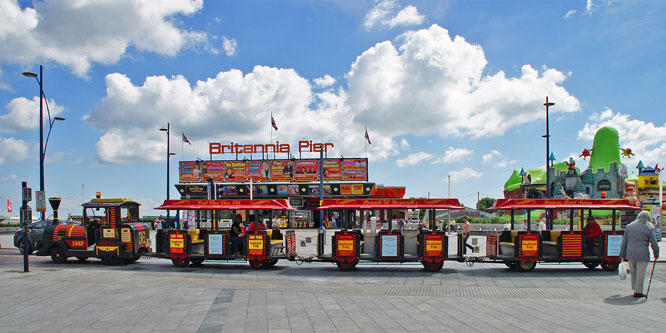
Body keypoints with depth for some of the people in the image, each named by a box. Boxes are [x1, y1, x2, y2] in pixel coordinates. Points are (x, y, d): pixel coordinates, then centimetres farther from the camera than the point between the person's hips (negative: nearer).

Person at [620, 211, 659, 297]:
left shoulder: (629, 226, 10)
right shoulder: (649, 228, -1)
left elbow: (624, 242, 11)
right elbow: (654, 243, -3)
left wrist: (622, 255, 16)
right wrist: (656, 254, 10)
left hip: (630, 254, 4)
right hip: (642, 254, -4)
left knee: (633, 273, 16)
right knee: (640, 273, 2)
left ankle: (635, 289, 26)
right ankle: (638, 292, 5)